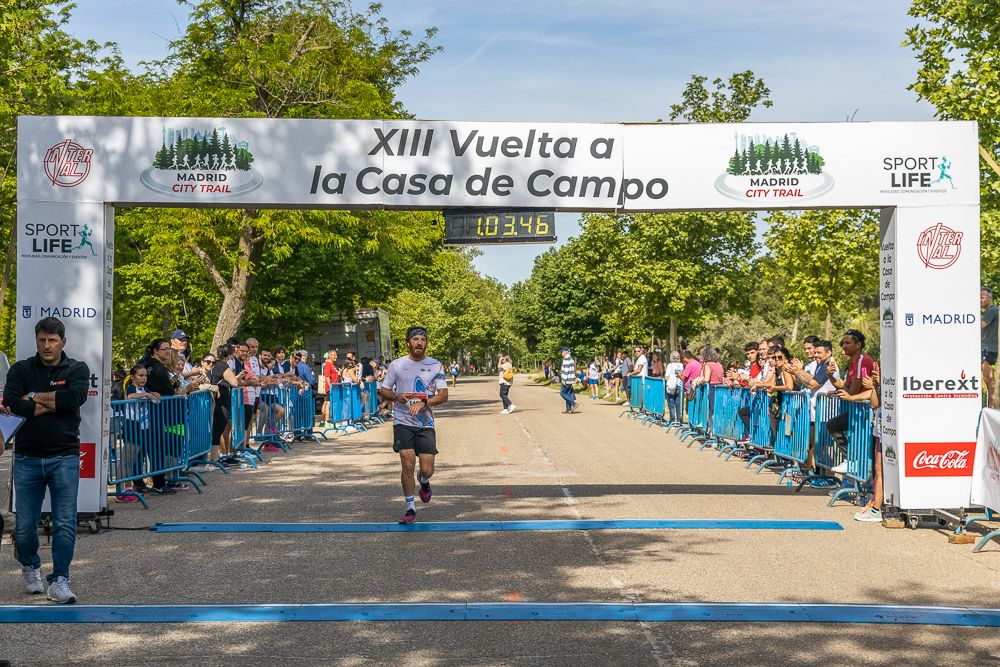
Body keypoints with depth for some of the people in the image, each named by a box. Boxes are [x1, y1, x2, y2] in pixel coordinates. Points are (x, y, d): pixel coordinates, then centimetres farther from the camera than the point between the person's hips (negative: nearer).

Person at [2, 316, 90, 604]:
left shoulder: (77, 369, 3)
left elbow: (75, 397, -17)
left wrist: (33, 398, -9)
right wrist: (53, 404, -13)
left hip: (64, 458, -1)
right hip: (27, 458, 1)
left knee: (65, 523, -6)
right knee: (25, 524, 6)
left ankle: (59, 580, 2)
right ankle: (30, 567, 32)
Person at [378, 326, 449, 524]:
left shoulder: (435, 365, 4)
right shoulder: (396, 364, 4)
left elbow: (444, 396, -4)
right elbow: (383, 391, 10)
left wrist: (423, 402, -20)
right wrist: (397, 397, -12)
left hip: (426, 424, 1)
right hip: (403, 422, -1)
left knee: (427, 470, -3)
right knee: (408, 465, -11)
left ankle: (424, 482, 35)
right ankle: (410, 508, 5)